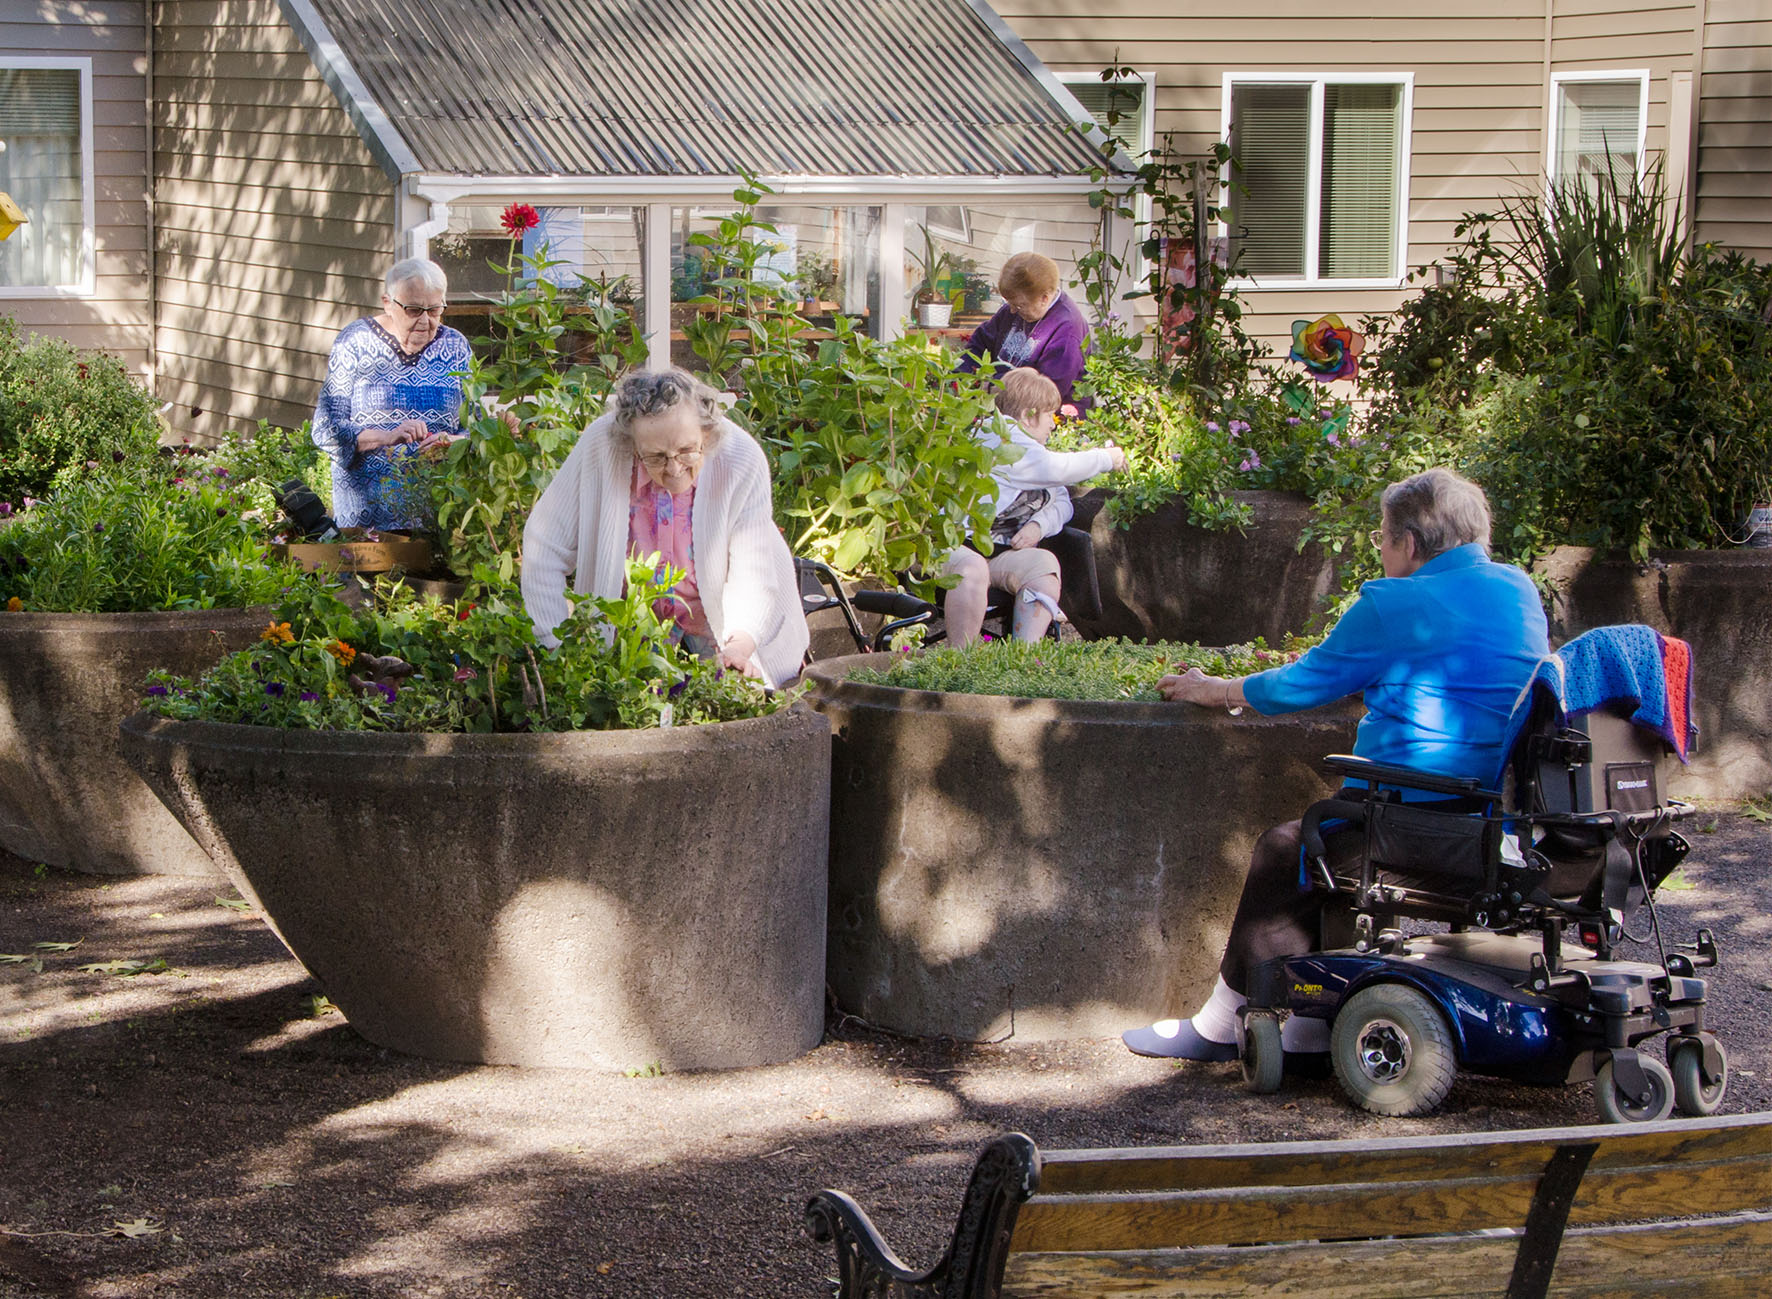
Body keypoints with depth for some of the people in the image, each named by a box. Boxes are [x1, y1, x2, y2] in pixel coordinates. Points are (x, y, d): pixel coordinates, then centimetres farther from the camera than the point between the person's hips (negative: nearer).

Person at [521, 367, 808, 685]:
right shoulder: (600, 447, -29)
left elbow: (752, 575, -24)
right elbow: (545, 547, -19)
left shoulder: (742, 460, -27)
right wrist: (559, 648, -22)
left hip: (719, 622, 0)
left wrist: (740, 646, -44)